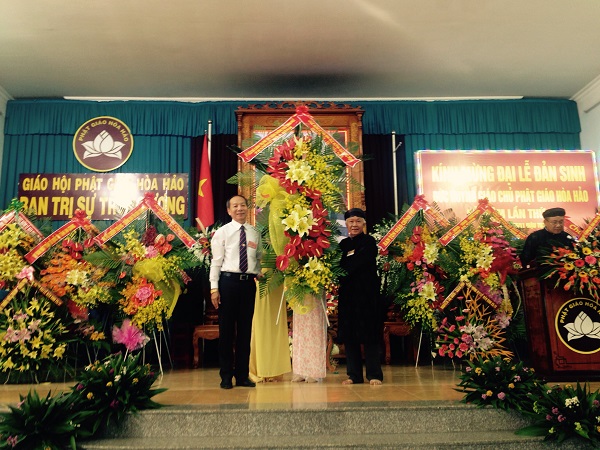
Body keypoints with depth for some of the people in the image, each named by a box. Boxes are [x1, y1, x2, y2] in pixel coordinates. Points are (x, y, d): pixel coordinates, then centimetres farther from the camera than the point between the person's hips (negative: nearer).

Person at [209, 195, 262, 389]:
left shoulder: (255, 233, 12)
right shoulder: (222, 232, 1)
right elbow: (216, 261, -3)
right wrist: (214, 288, -9)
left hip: (249, 283, 3)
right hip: (228, 281, -3)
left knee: (245, 329, 9)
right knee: (227, 329, 4)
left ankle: (242, 375, 21)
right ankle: (226, 375, 17)